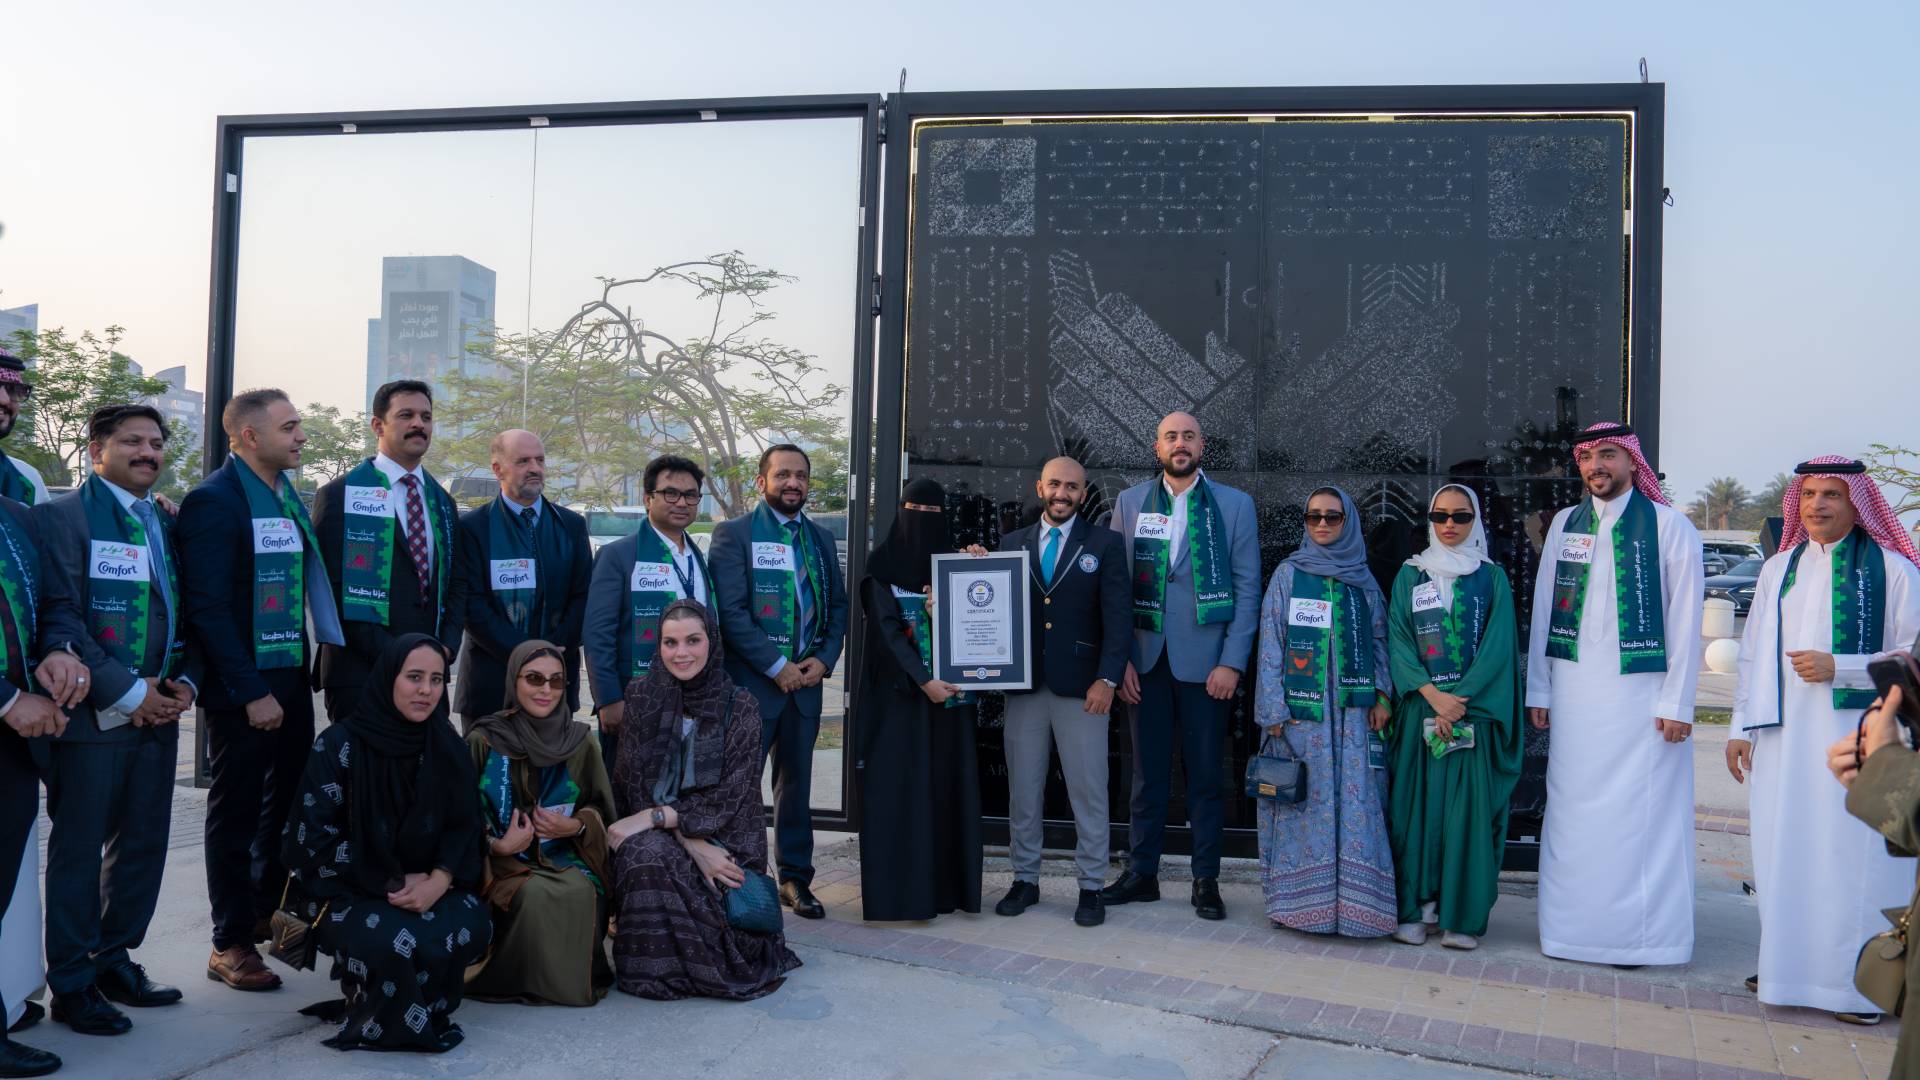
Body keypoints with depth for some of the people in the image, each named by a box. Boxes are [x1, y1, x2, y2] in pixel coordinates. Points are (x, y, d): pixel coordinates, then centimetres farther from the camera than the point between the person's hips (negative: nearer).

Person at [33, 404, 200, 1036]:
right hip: (93, 716, -6)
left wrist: (185, 682, 0)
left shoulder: (166, 526, 14)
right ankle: (72, 984, 14)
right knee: (78, 851, 3)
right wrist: (126, 692, -15)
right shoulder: (63, 516, -7)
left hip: (158, 715, 6)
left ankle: (114, 960, 27)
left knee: (144, 844, 12)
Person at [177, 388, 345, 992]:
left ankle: (268, 913, 35)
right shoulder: (215, 500, -13)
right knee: (236, 814, 3)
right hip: (243, 690, -8)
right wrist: (251, 693, -18)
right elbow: (206, 607, -18)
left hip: (292, 679, 8)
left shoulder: (288, 495, 11)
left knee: (287, 802, 17)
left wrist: (306, 667, 8)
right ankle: (231, 945, 15)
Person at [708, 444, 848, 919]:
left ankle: (795, 878, 20)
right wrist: (776, 666, -15)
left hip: (805, 681, 5)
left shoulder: (820, 539, 13)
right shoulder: (734, 534, -4)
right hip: (749, 682, -5)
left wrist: (823, 659, -3)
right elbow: (731, 611, -12)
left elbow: (838, 605, 13)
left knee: (796, 784, 11)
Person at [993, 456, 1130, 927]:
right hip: (1024, 685, 3)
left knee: (1088, 792, 0)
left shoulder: (1105, 545, 3)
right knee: (1023, 790, 8)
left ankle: (1091, 887, 10)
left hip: (1081, 688, -3)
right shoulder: (1012, 544, 12)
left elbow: (1118, 616, -3)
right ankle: (1025, 880, 20)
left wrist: (1107, 679, -11)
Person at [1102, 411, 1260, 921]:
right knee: (1147, 772, 8)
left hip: (1205, 662, -1)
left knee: (1206, 774, 5)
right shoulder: (1130, 503, 8)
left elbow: (1247, 589, 0)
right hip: (1146, 661, 2)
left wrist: (1232, 663, -8)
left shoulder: (1234, 505, 4)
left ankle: (1206, 880, 15)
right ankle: (1141, 873, 18)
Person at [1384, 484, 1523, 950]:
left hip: (1476, 710, -1)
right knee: (1416, 805, -1)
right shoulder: (1410, 575, 9)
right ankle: (1415, 910, 5)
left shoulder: (1492, 577, 6)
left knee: (1469, 809, -3)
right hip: (1419, 708, 1)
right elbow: (1397, 641, 1)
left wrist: (1460, 700, -13)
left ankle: (1462, 916, 3)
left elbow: (1498, 646, -2)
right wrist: (1433, 696, -12)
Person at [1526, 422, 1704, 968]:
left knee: (1639, 813, -1)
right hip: (1574, 691, 4)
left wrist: (1677, 702, -9)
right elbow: (1543, 607, 9)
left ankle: (1638, 932, 10)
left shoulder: (1669, 526, -3)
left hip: (1642, 692, -3)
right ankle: (1572, 926, 16)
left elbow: (1685, 618, -5)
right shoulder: (1565, 524, 8)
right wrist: (1537, 689, 6)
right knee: (1573, 811, 7)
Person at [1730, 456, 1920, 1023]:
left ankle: (1858, 980, 6)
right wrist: (1742, 727, 11)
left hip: (1857, 736, -4)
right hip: (1785, 737, 4)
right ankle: (1788, 962, 17)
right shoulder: (1779, 569, 13)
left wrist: (1838, 667, -13)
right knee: (1784, 851, 6)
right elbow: (1753, 652, 15)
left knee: (1852, 855, -4)